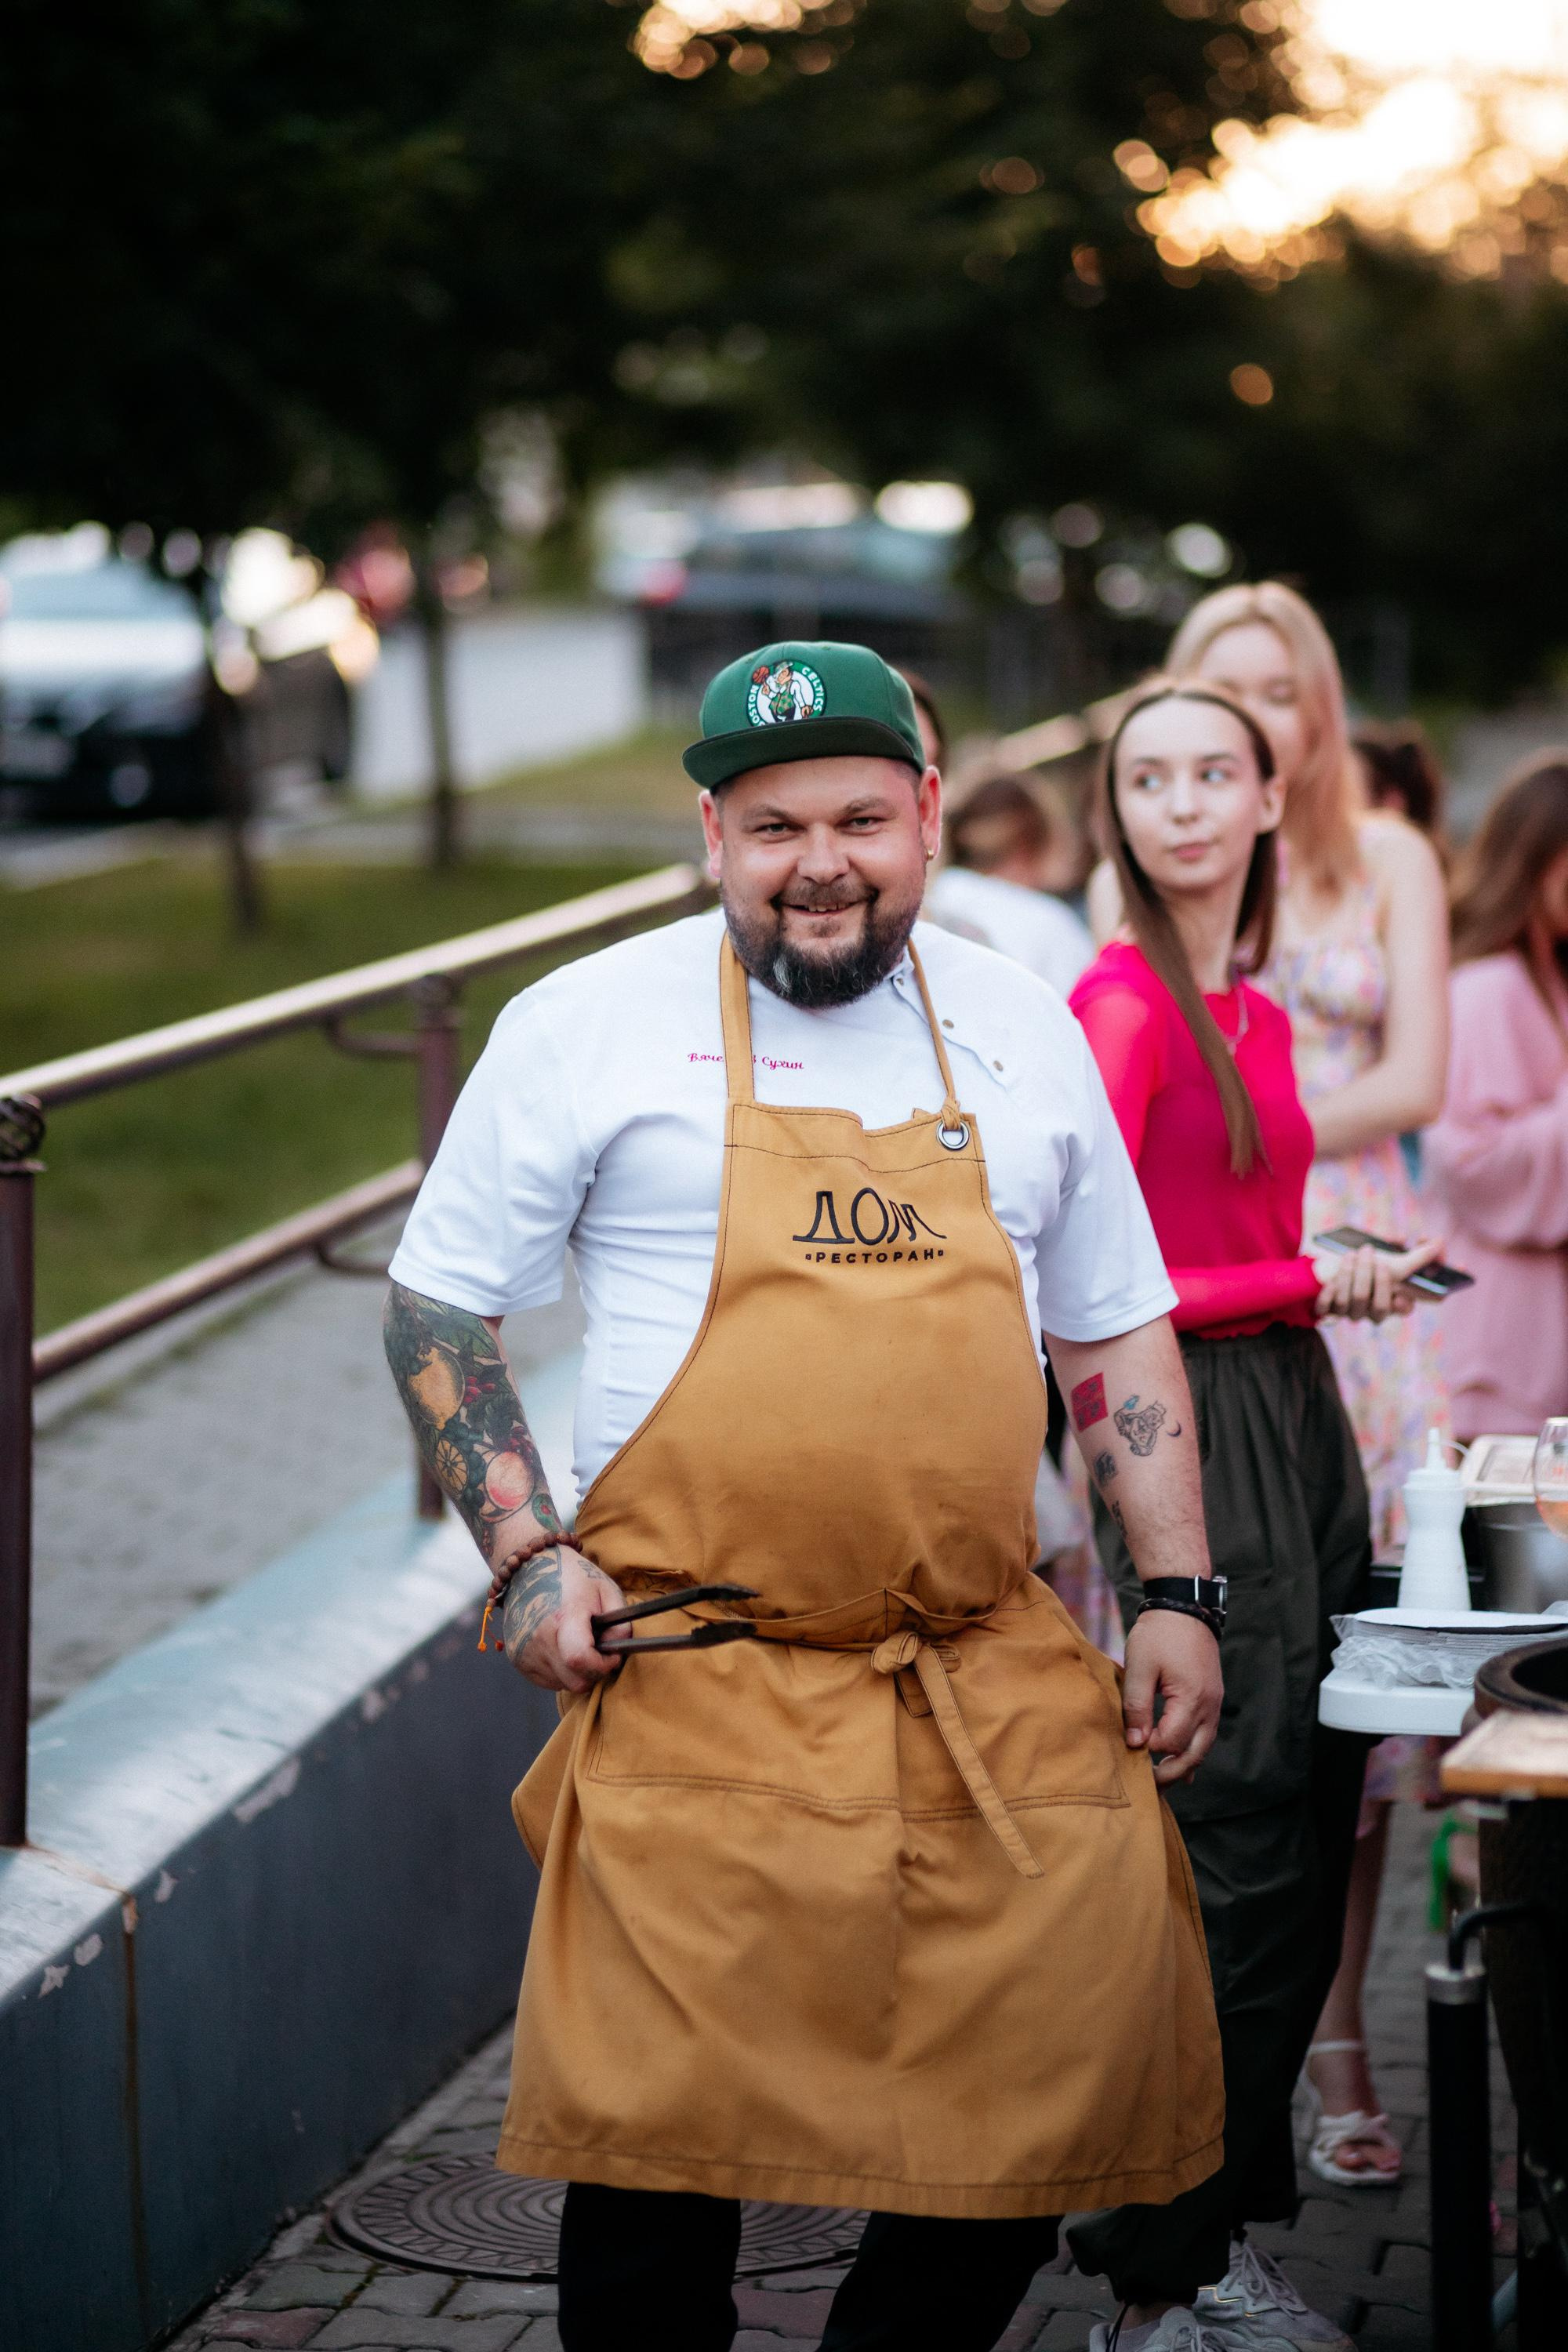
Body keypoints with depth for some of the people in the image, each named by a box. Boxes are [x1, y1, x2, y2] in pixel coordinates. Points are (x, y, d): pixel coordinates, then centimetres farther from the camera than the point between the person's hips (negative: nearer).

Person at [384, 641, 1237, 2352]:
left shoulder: (1018, 1032, 12)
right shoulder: (591, 1025, 0)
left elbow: (1115, 1331, 18)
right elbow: (437, 1307, 5)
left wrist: (1176, 1590, 10)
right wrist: (525, 1555, -6)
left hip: (996, 1689, 3)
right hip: (698, 1689, -3)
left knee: (1050, 2101, 0)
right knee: (665, 2142, -2)